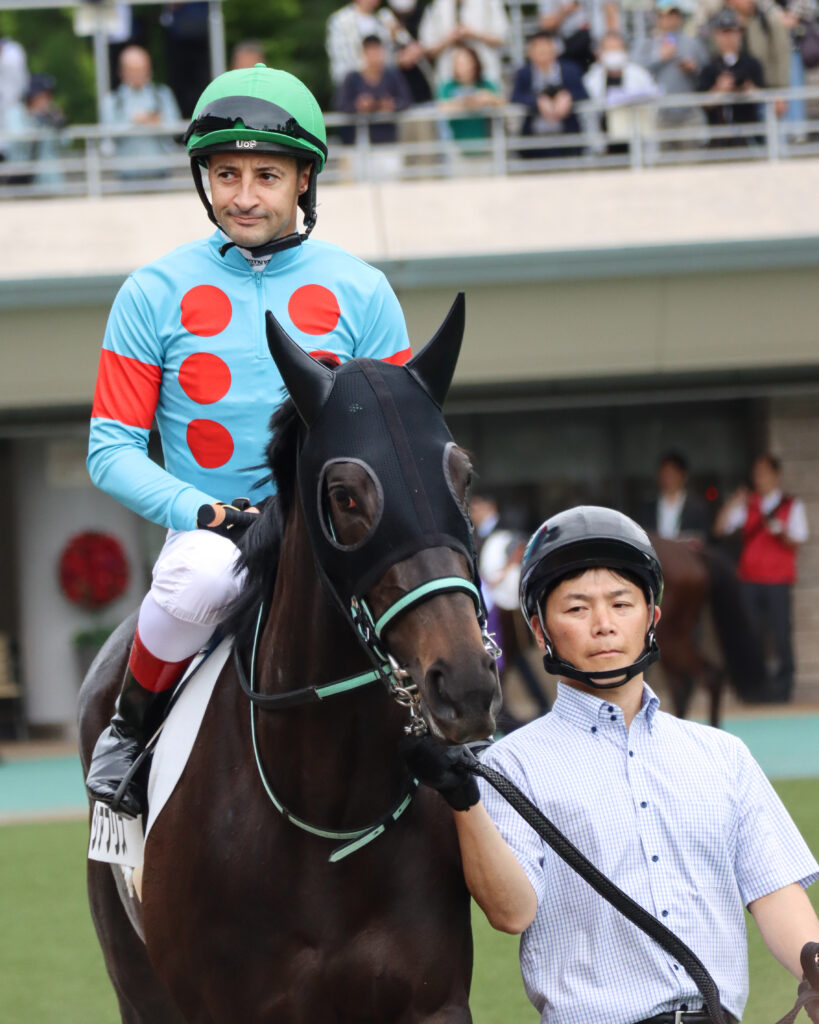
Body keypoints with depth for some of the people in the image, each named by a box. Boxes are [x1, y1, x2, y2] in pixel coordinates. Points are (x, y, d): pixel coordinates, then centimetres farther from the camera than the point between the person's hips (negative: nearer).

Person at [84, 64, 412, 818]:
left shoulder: (360, 293, 7)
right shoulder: (155, 294, 3)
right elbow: (112, 449, 0)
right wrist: (207, 513, -17)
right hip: (211, 530, -1)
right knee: (196, 575, -39)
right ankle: (132, 728, -9)